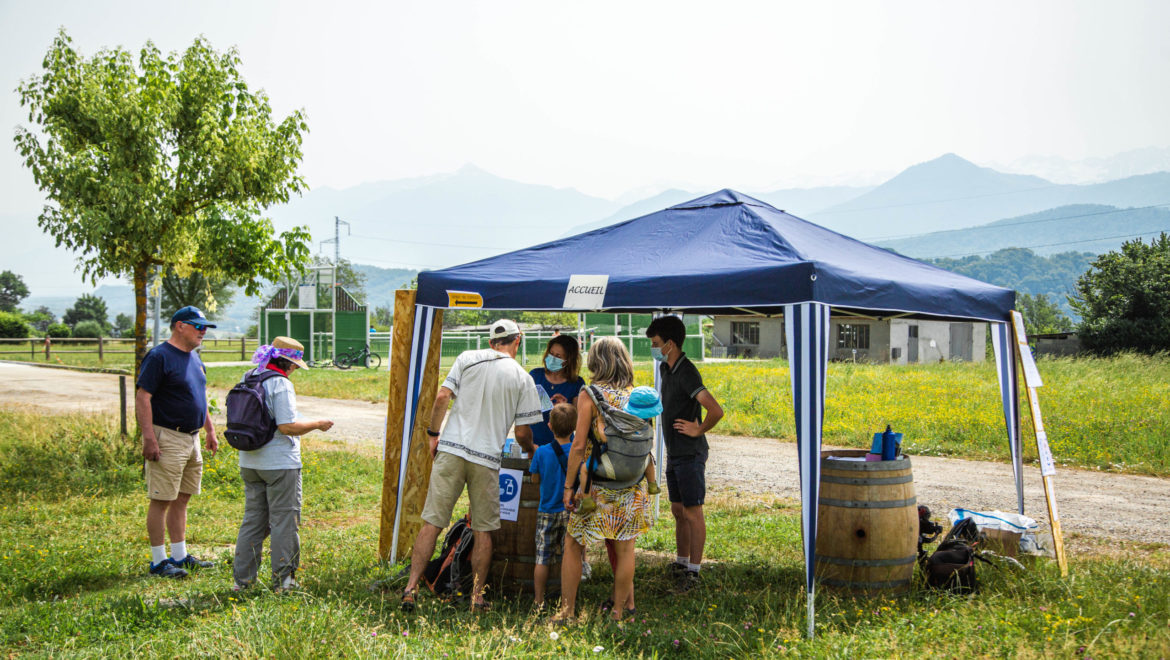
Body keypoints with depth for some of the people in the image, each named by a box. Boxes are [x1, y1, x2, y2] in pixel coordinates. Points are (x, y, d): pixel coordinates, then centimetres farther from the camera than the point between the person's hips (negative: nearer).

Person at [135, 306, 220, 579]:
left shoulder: (194, 358, 15)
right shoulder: (159, 356, -12)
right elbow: (142, 398, -17)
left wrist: (210, 430, 22)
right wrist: (149, 439, -22)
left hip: (191, 439, 9)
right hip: (167, 439, -9)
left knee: (182, 499, 14)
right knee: (161, 501, -3)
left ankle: (179, 556, 22)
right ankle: (159, 561, 4)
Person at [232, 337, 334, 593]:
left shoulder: (248, 378, 9)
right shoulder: (280, 384, -16)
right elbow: (288, 426, -22)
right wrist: (318, 424, -9)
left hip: (249, 463, 8)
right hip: (279, 463, -8)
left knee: (253, 519, 15)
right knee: (284, 521, 3)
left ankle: (242, 578, 17)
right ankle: (283, 580, 8)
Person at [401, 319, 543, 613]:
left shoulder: (467, 358, 6)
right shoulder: (522, 378, 3)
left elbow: (442, 396, -1)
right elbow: (522, 433, 4)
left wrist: (433, 433, 10)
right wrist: (531, 451, 24)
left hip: (451, 449, 1)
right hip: (487, 457, -1)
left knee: (431, 522, 3)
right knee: (483, 530, 9)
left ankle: (412, 587, 0)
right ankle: (477, 596, 12)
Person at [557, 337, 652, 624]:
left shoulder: (590, 394, -9)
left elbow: (579, 445, -11)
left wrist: (569, 486, -5)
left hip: (597, 482, -4)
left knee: (572, 546, 9)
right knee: (623, 548, 12)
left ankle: (567, 610, 11)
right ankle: (621, 608, 19)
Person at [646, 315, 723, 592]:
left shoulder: (687, 373, -20)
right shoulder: (665, 369, 9)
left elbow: (716, 411, -32)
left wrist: (698, 430, -17)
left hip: (690, 455, -9)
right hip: (674, 454, 9)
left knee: (693, 513, -1)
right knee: (678, 511, 16)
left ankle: (694, 571, 6)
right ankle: (681, 563, 28)